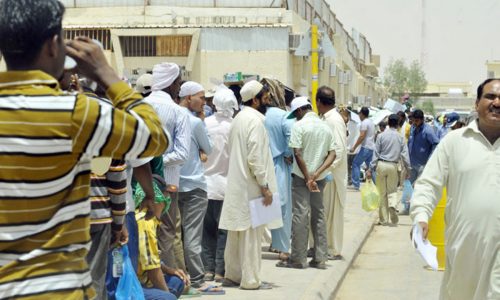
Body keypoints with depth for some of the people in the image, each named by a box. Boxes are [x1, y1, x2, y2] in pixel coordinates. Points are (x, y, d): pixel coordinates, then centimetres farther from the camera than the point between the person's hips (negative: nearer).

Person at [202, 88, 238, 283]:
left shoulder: (205, 124, -6)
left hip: (205, 183, 2)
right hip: (226, 184, -2)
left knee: (208, 228, 11)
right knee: (224, 229, 5)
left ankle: (208, 269, 13)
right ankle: (220, 270, 6)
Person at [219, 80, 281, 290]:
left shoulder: (239, 118, 12)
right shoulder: (255, 120, -16)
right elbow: (255, 157, -21)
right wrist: (265, 186, -17)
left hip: (236, 185, 9)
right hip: (251, 186, -9)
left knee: (237, 232, 14)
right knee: (251, 233, -3)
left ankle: (232, 275, 21)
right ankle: (250, 279, 2)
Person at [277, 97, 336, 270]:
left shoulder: (299, 126, -10)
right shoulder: (325, 126, 10)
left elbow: (297, 153, -17)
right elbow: (332, 154, 3)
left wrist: (307, 178, -14)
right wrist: (317, 173, -8)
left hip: (301, 176, -6)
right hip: (320, 177, 6)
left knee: (300, 215, -2)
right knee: (318, 214, 11)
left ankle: (298, 258, 1)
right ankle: (320, 258, 12)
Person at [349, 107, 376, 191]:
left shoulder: (364, 123, -13)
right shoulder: (371, 122, 16)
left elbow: (362, 136, -20)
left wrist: (354, 147, -18)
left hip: (366, 147, -9)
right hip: (372, 147, 9)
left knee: (356, 163, -4)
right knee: (370, 166, 13)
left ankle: (356, 184, -8)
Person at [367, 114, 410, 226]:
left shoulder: (381, 136, -1)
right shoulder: (400, 137, 1)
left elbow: (376, 153, -1)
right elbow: (404, 154, -1)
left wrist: (371, 169, 1)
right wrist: (408, 168, 5)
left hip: (381, 165, 0)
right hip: (393, 166, 0)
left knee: (382, 192, 6)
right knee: (392, 190, 14)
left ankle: (383, 219, 9)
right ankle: (393, 204, -19)